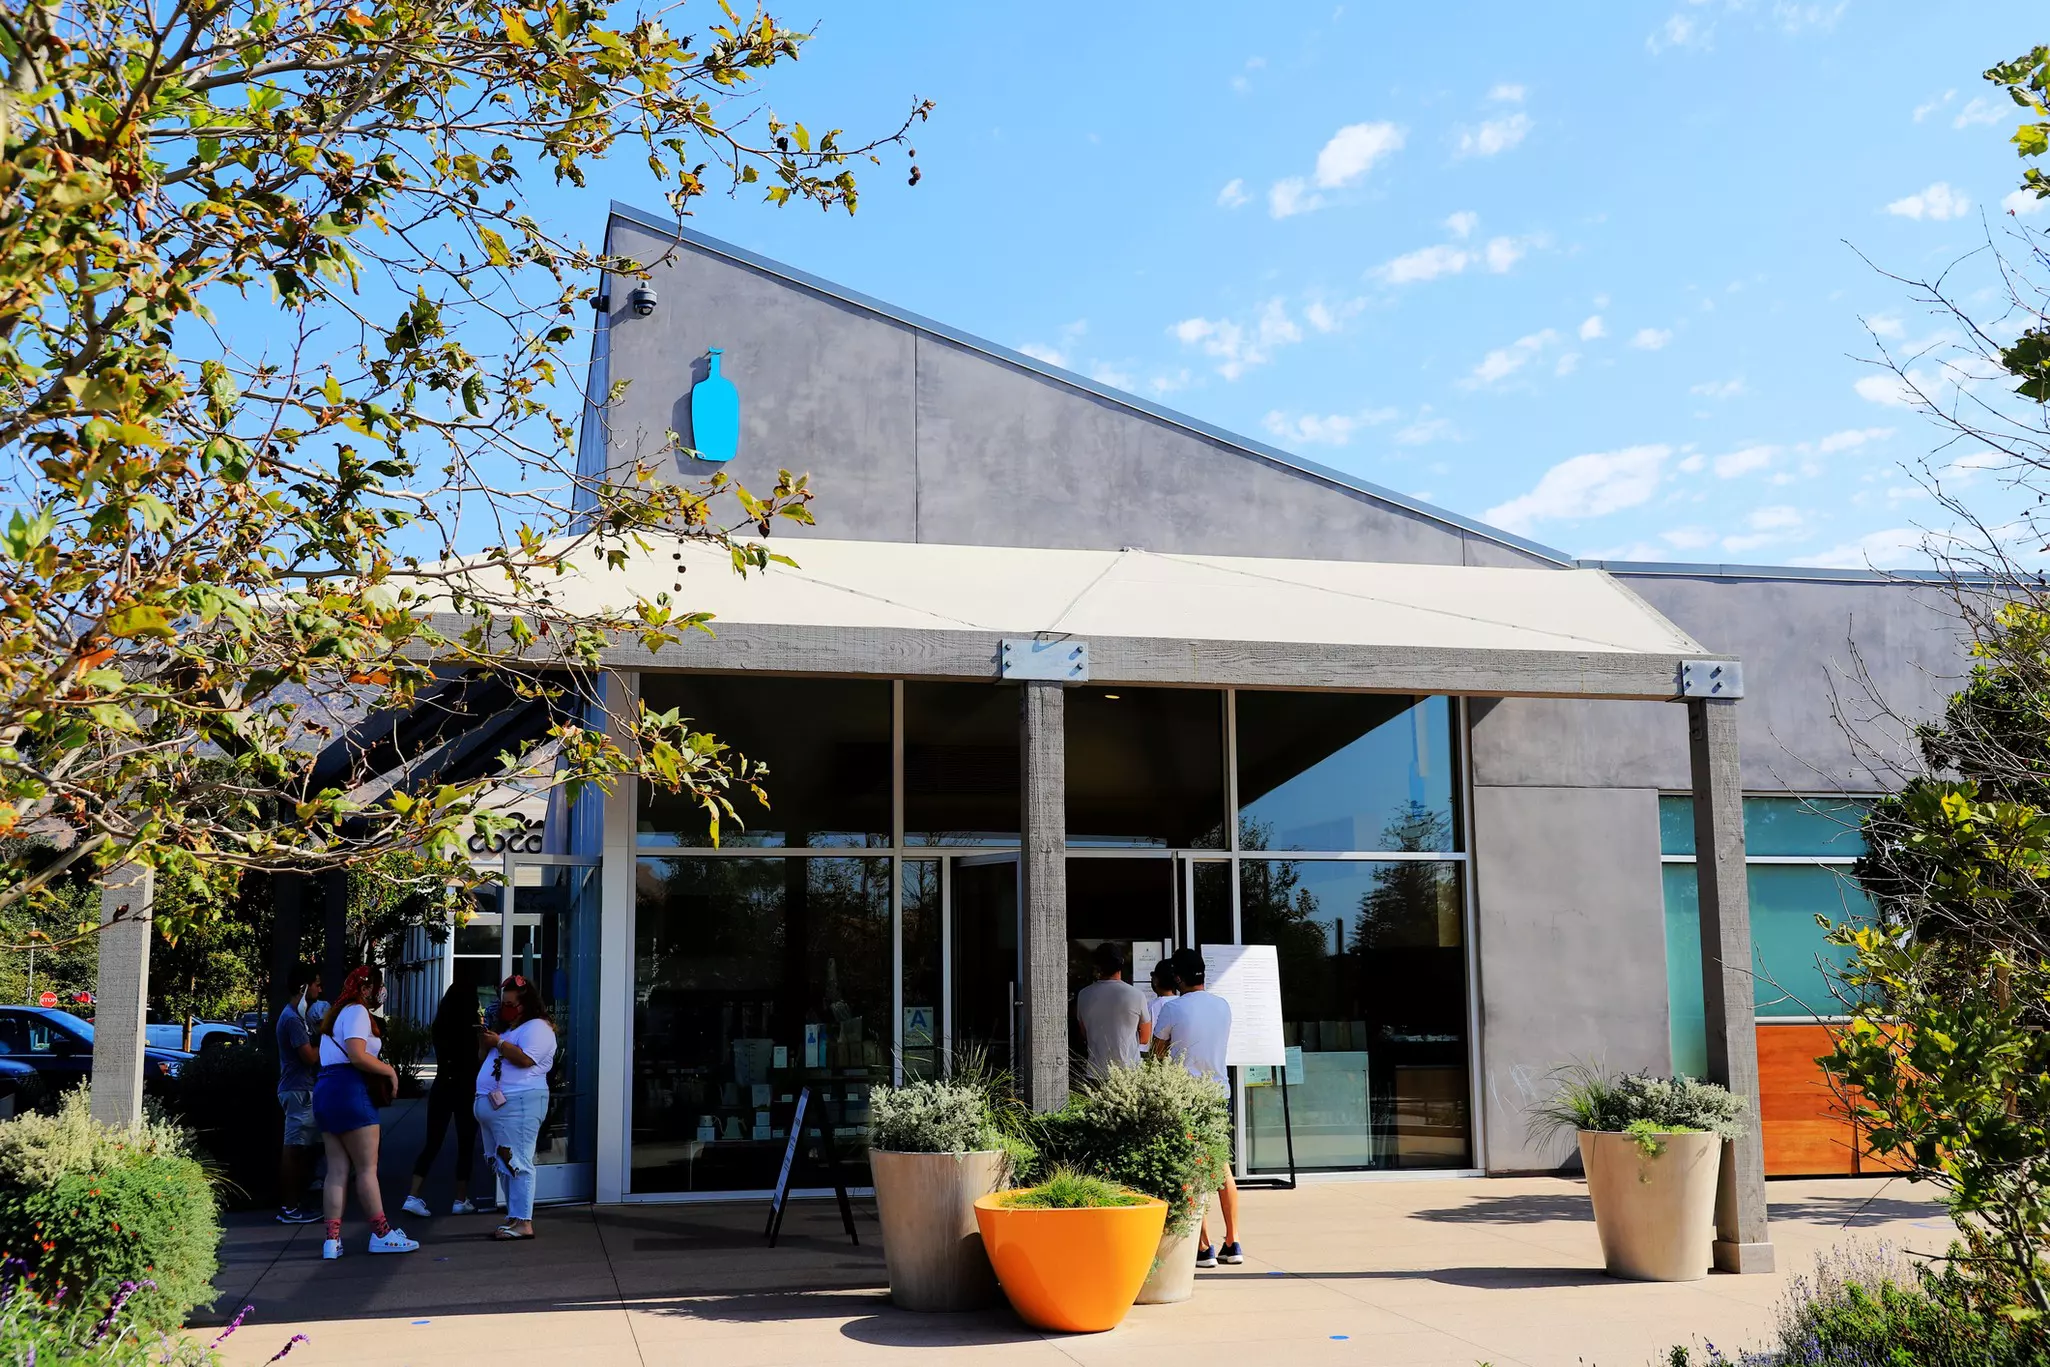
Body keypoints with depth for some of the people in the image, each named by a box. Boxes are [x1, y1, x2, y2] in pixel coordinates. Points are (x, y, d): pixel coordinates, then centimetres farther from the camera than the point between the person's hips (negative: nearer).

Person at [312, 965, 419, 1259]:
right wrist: (390, 1071, -9)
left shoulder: (337, 1013, 23)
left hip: (325, 1091, 9)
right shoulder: (357, 1012, -7)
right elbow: (357, 1056, -20)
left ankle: (332, 1238, 1)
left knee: (337, 1169, 6)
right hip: (348, 1090, -9)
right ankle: (381, 1234, 1)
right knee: (367, 1168, -3)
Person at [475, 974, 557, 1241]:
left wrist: (498, 1043, -13)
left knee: (516, 1163, -12)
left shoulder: (537, 1028, -6)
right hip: (494, 1104, 10)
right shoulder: (508, 1028, 24)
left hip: (518, 1104, -10)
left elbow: (525, 1059, -21)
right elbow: (489, 1059, 28)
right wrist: (486, 1041, 10)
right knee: (503, 1165, 11)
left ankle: (523, 1223, -13)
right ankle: (513, 1217, 16)